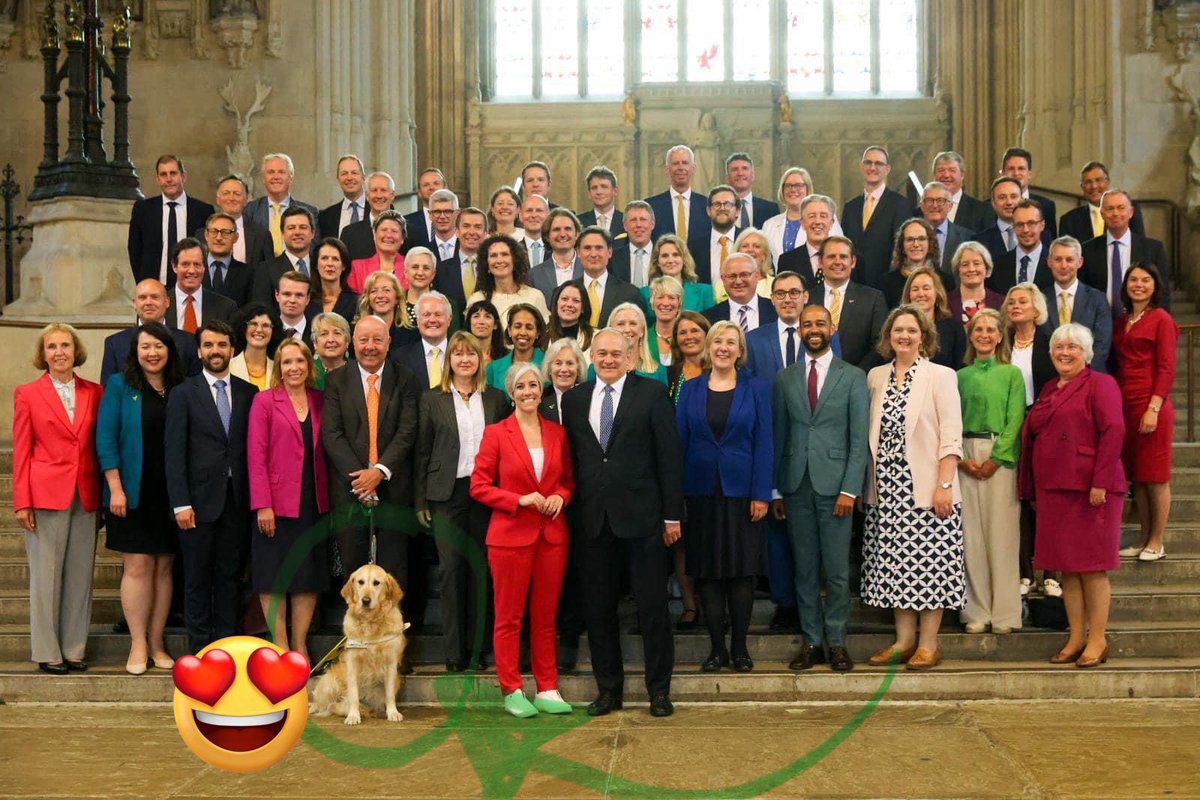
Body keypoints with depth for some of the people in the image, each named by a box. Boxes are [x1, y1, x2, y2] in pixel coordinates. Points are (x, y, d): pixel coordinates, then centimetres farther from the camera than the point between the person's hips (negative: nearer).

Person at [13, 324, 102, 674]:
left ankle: (74, 649, 15)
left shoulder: (93, 392, 9)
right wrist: (22, 502, -6)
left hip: (85, 496, 3)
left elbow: (99, 445, 11)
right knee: (47, 575, 2)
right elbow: (21, 451, 0)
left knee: (80, 574, 6)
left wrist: (104, 493, 4)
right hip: (46, 494, -3)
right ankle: (47, 652, 11)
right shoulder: (28, 393, 2)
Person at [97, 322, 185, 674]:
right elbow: (106, 439, -3)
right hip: (133, 495, -3)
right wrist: (115, 488, -11)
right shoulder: (120, 385, 1)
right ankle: (138, 645, 5)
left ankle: (156, 644, 13)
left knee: (164, 567, 6)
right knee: (137, 567, -2)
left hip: (169, 495, 3)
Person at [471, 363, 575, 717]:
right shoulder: (496, 432, -3)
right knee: (509, 617, 4)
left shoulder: (557, 432, 8)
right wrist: (521, 499, -15)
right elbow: (479, 485, -5)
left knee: (545, 616, 9)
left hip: (551, 535, 3)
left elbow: (568, 478, 17)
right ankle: (512, 692, 13)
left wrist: (560, 496, -4)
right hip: (511, 533, -3)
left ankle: (547, 689, 17)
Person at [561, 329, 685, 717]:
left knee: (653, 607, 3)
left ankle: (659, 689, 16)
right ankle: (608, 688, 22)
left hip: (642, 517, -3)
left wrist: (672, 514, -5)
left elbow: (669, 455, -2)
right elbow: (571, 457, 10)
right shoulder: (574, 398, 10)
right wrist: (571, 509, 3)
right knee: (598, 608, 9)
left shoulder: (651, 393, 0)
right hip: (593, 520, 3)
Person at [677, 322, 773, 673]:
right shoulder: (690, 390, 6)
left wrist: (761, 494, -9)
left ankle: (740, 647, 14)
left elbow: (763, 443, -2)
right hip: (702, 493, 2)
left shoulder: (756, 389, 2)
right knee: (707, 572, 4)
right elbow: (679, 441, 5)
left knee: (742, 571, 3)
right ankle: (717, 647, 13)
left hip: (742, 492, -1)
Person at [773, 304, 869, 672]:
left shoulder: (853, 377, 3)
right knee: (805, 568, 7)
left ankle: (836, 641, 11)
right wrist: (775, 490, 5)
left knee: (837, 569, 0)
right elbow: (778, 436, 10)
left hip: (835, 484, -2)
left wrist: (850, 488, -10)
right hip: (796, 486, 3)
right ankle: (811, 641, 14)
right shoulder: (785, 379, 11)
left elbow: (859, 439, -2)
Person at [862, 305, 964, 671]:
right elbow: (871, 433, 13)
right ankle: (904, 640, 15)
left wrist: (944, 485, -15)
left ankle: (928, 643, 6)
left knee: (929, 567, -2)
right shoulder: (876, 377, 11)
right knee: (895, 564, 6)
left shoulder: (940, 376, -1)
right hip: (887, 489, 4)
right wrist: (869, 483, 6)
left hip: (925, 488, -4)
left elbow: (951, 436, -7)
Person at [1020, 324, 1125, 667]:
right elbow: (1030, 438, 19)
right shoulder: (1048, 391, 18)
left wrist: (1100, 483, -20)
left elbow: (1113, 431, -13)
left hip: (1089, 490, -7)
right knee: (1066, 566, 8)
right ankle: (1076, 639, 14)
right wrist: (1033, 491, 15)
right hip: (1052, 490, 7)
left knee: (1092, 566, -2)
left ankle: (1097, 641, 5)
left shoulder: (1100, 384, -3)